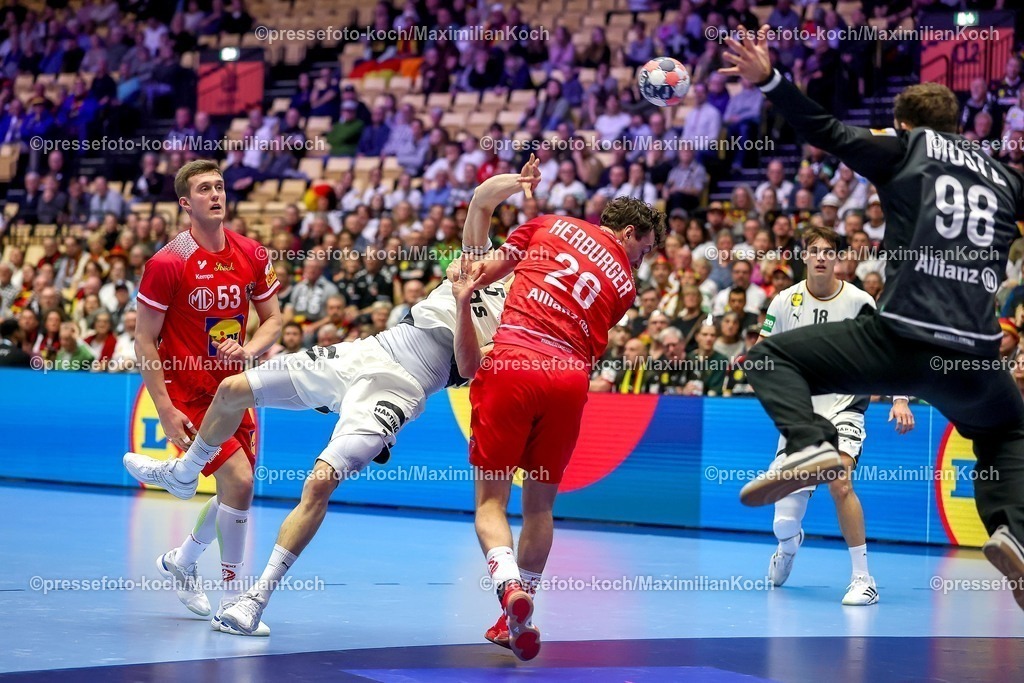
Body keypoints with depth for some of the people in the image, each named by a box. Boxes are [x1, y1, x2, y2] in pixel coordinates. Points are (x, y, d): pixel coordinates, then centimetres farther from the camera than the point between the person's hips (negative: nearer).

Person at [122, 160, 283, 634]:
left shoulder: (252, 255, 0)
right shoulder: (168, 263, -14)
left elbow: (272, 318, 10)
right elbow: (144, 339, -11)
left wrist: (249, 349, -12)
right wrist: (165, 410, -16)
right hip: (188, 393, -6)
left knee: (236, 491, 13)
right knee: (238, 480, -20)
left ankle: (181, 561, 41)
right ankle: (232, 602, -9)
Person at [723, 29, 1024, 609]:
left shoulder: (907, 147, 9)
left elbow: (832, 133, 3)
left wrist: (768, 81, 1)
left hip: (901, 339, -4)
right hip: (975, 357, 4)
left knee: (773, 358, 11)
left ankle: (811, 445, -17)